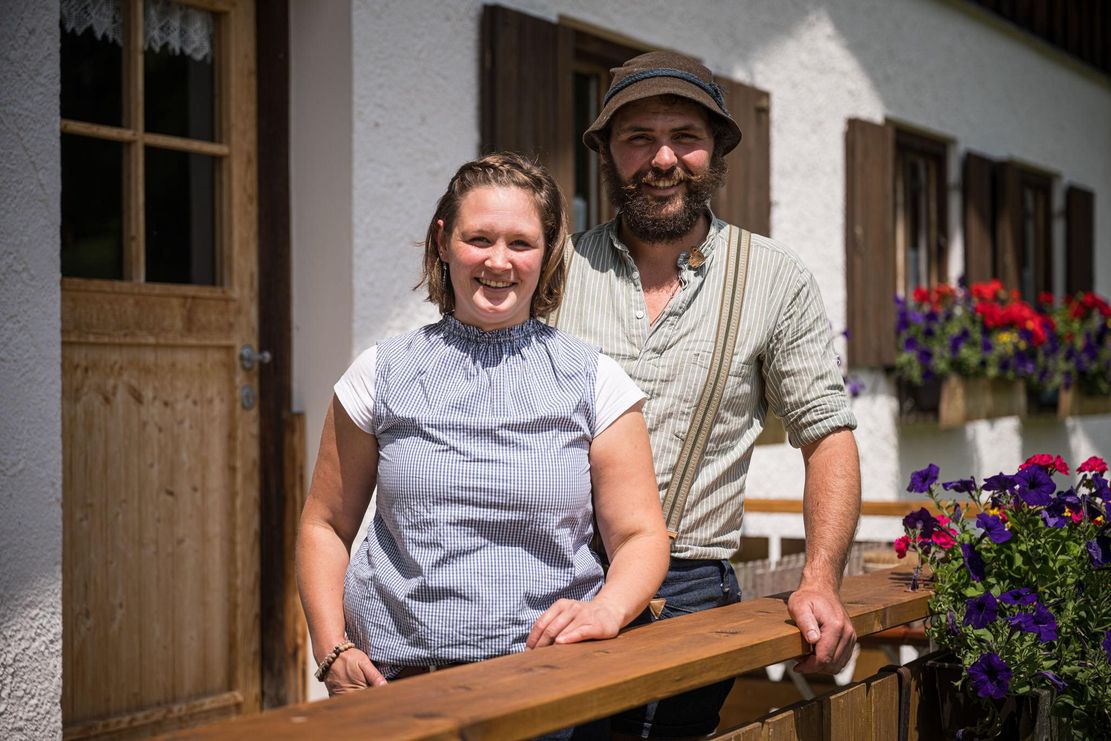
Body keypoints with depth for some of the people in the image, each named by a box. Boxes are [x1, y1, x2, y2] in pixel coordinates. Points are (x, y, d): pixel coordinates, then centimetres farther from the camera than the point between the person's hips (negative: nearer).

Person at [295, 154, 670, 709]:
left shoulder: (594, 381, 8)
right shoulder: (382, 375, 10)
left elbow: (640, 536, 8)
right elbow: (324, 526, 15)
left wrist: (607, 608, -13)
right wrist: (333, 650, 1)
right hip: (395, 681, 1)